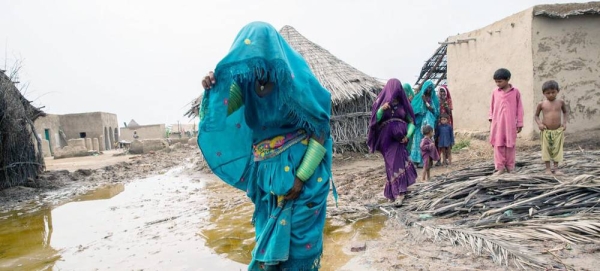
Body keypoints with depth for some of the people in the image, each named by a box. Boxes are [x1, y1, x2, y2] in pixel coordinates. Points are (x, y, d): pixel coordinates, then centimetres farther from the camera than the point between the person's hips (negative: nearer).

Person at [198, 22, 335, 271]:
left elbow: (321, 132, -13)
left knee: (298, 234, 6)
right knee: (270, 230, 16)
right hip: (266, 172, 5)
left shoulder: (297, 81, -15)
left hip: (300, 168, -5)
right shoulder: (250, 80, 0)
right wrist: (213, 88, -15)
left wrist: (301, 176, -18)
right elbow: (223, 112, 6)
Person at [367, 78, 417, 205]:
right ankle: (398, 192, 5)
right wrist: (382, 109, -23)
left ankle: (396, 192, -6)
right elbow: (375, 119, -5)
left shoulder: (403, 103, 8)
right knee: (393, 163, -2)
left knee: (397, 162, -9)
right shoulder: (381, 102, 4)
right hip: (386, 138, -1)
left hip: (399, 138, 1)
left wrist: (408, 135, -7)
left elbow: (411, 121, 9)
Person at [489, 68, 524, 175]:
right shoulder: (495, 92, 5)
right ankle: (500, 167, 7)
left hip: (510, 123, -1)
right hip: (497, 122, 2)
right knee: (498, 145, 1)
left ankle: (510, 167, 17)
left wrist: (519, 123, 3)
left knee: (510, 145, 6)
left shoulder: (515, 91, 0)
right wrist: (491, 120, 6)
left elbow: (519, 108, 3)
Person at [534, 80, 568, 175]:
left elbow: (565, 112, 16)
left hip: (558, 131, 1)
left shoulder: (560, 102, 1)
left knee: (557, 149, 5)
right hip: (546, 131, -1)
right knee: (546, 149, 4)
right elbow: (536, 115, 6)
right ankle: (548, 168, 13)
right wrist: (539, 123, -11)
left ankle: (556, 168, 14)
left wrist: (564, 122, 0)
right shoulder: (541, 104, -4)